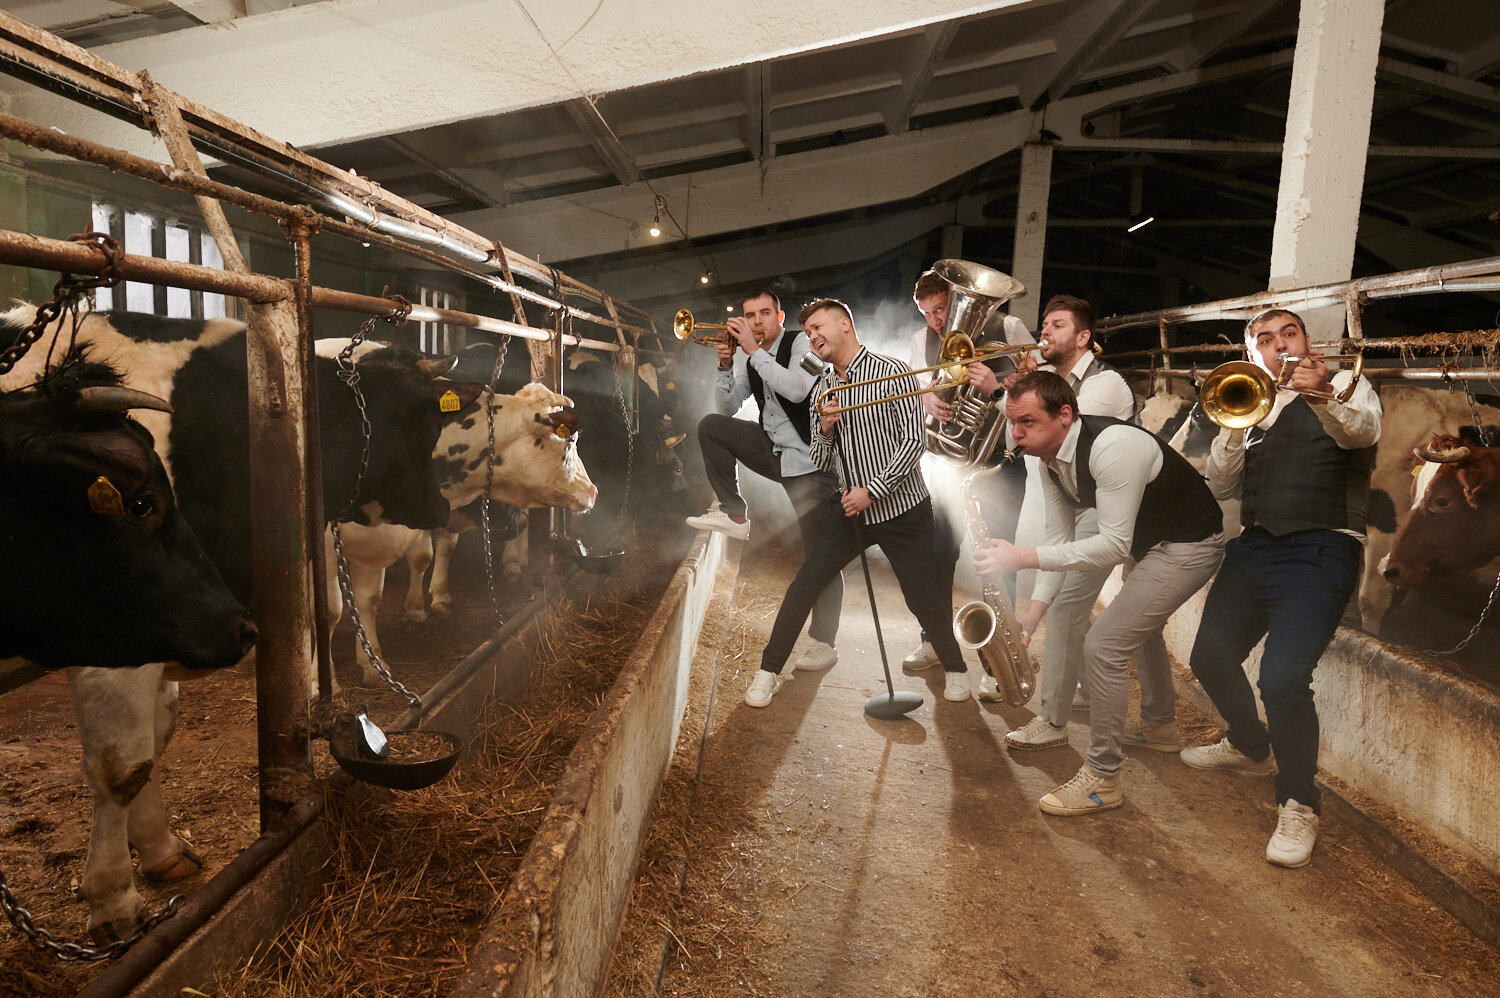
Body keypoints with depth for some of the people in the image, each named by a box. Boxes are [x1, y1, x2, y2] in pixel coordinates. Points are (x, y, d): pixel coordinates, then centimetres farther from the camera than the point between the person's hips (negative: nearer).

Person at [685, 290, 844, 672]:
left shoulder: (802, 343, -11)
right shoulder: (746, 355, 6)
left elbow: (797, 390, -29)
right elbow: (727, 409, 6)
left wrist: (754, 351, -25)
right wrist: (725, 367, -9)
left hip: (809, 460, -6)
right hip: (771, 450, 6)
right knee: (710, 426, -7)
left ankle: (825, 641, 3)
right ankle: (734, 514, -1)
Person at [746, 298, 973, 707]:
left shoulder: (892, 372, -8)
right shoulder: (823, 388, 9)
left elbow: (913, 440, -13)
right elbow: (820, 463, 10)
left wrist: (871, 490, -18)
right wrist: (824, 428, -11)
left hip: (901, 508, -4)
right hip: (848, 508, 5)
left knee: (924, 597, 4)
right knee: (804, 584, -1)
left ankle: (954, 668, 29)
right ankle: (768, 671, 11)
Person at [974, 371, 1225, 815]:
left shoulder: (1112, 447, -34)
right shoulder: (1051, 457, -6)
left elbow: (1114, 545, -34)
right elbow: (1059, 536, -1)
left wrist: (1023, 558, -38)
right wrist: (1034, 610, -9)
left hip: (1189, 545, -10)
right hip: (1148, 539, 10)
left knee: (1104, 644, -16)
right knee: (1138, 627, 30)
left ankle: (1103, 779, 0)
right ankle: (1160, 725, 57)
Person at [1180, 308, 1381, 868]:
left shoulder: (1345, 387, 3)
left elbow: (1363, 430, -21)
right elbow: (1220, 487, 6)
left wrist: (1323, 397, -42)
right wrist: (1238, 423, -10)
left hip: (1319, 549, -6)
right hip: (1254, 546, 6)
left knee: (1282, 678, -22)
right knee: (1211, 658, 12)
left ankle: (1298, 805, -1)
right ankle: (1251, 749, 40)